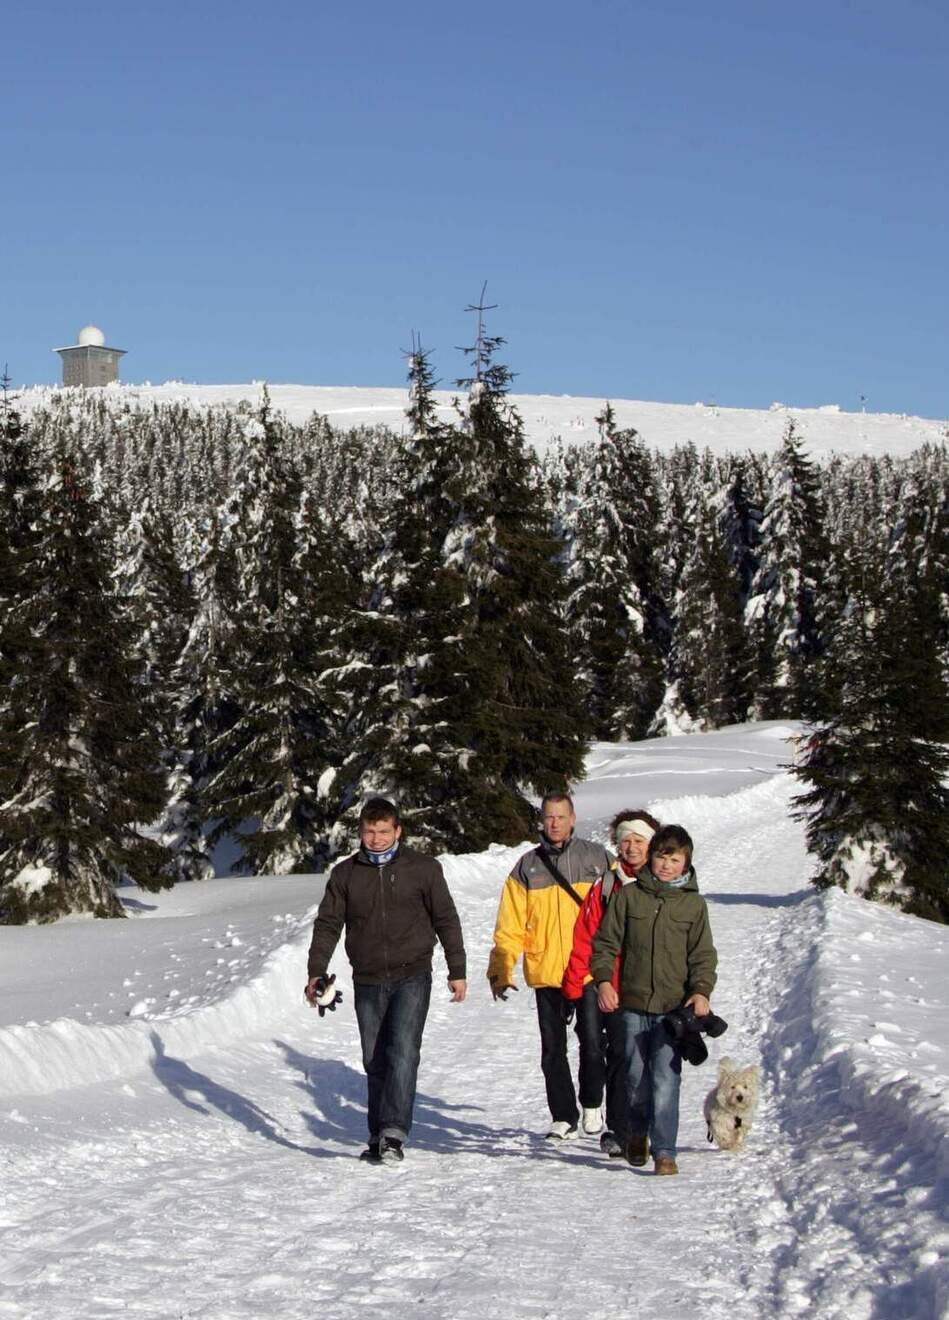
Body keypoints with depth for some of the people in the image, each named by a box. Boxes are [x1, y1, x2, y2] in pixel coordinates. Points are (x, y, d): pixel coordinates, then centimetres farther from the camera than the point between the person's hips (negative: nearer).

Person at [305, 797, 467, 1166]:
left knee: (403, 1051, -17)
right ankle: (378, 1137, 12)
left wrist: (457, 972, 2)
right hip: (367, 982, 3)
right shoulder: (345, 874, 7)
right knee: (375, 1062, 6)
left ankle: (394, 1132, -22)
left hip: (412, 976, -3)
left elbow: (446, 920, 5)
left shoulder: (423, 868, 2)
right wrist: (316, 973, -3)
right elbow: (327, 925, 8)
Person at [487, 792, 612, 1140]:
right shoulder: (527, 868, 9)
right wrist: (500, 971, -1)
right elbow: (509, 927, 8)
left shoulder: (598, 859, 6)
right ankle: (563, 1117, 16)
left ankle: (592, 1104, 17)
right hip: (546, 974, 2)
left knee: (593, 1042, -6)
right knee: (552, 1050, 5)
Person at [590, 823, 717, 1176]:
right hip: (633, 1004, 1)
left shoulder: (694, 904, 6)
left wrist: (701, 991, -10)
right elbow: (605, 942, 7)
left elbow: (703, 954, 6)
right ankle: (636, 1133, 35)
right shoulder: (628, 896, 5)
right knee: (636, 1077, 10)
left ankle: (664, 1152, -8)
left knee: (666, 1080, -11)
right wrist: (603, 979, -8)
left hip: (674, 1006, -1)